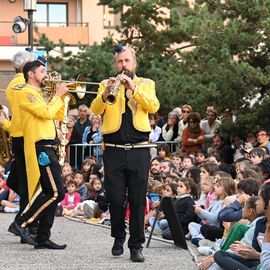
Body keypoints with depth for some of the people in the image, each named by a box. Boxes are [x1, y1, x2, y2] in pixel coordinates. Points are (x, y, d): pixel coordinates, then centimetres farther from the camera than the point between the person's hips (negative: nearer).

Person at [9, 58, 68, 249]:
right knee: (56, 193, -15)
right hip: (40, 148, -10)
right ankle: (22, 223, -10)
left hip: (48, 149, 10)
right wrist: (58, 95, -7)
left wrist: (61, 96, 13)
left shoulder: (38, 94, 23)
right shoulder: (27, 93, -8)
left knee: (50, 194, 8)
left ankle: (43, 238, 9)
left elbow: (59, 116, 24)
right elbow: (47, 113, -20)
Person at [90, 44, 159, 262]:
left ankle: (136, 246, 5)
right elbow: (95, 110, -5)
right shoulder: (107, 84, 11)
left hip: (139, 150, 0)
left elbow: (153, 106, -9)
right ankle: (118, 238, 23)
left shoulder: (146, 84, 10)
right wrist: (105, 94, -24)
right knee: (115, 199, 2)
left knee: (138, 200, -1)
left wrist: (133, 87, -20)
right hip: (114, 150, 1)